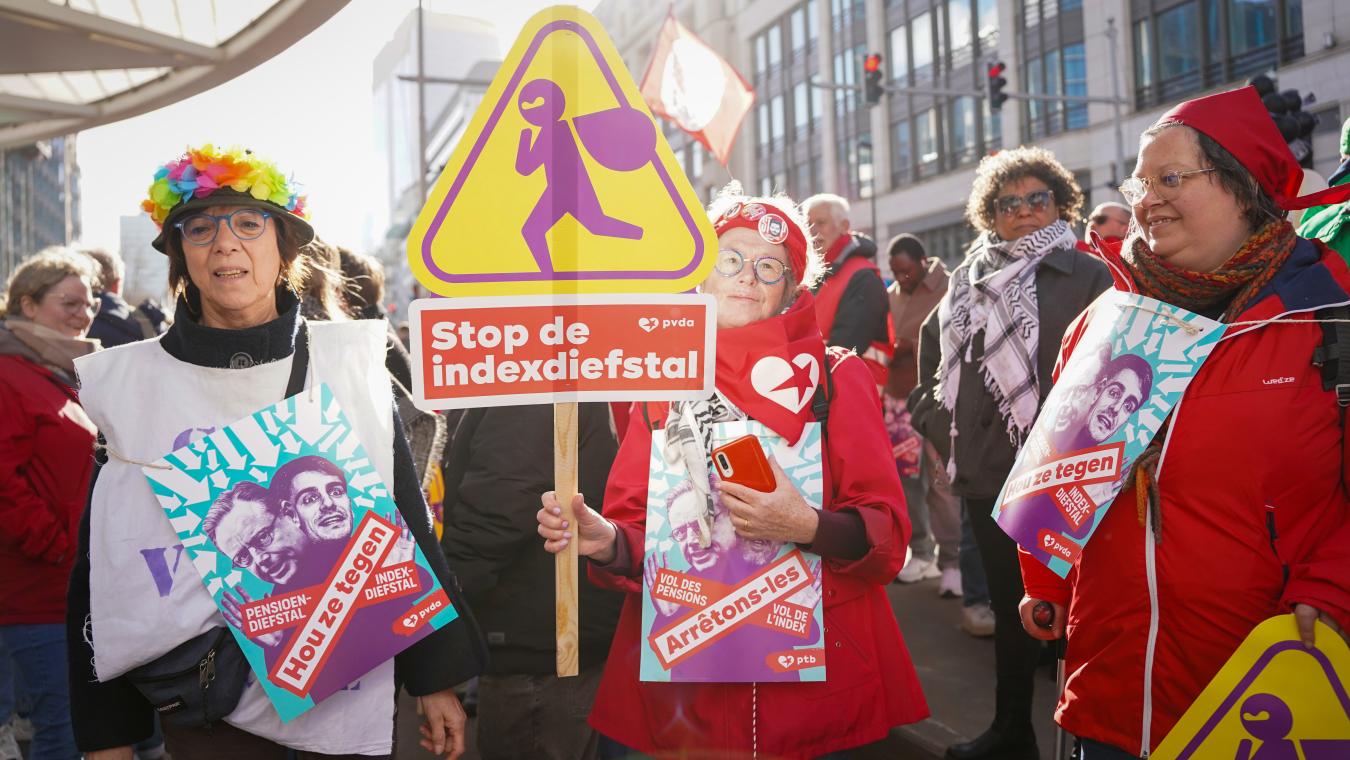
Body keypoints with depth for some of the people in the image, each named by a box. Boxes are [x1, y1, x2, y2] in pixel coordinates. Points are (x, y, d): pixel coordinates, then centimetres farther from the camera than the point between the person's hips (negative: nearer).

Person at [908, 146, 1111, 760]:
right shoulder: (969, 281, 13)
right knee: (1008, 601, 17)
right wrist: (936, 419, 12)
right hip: (985, 471, 6)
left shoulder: (1089, 277, -4)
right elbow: (934, 356, 23)